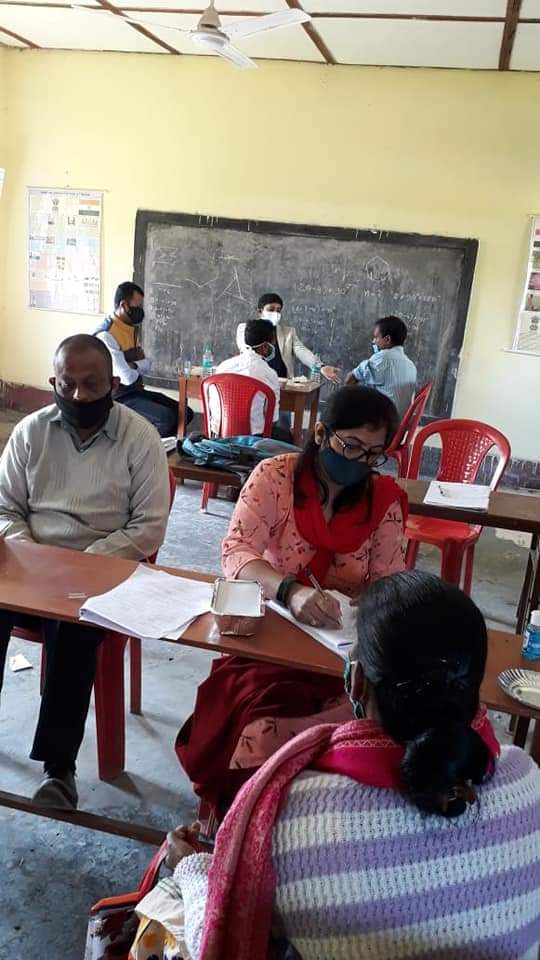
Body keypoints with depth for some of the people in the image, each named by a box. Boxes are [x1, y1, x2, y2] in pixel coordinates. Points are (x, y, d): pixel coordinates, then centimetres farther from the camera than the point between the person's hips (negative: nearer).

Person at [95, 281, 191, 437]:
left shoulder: (131, 329, 9)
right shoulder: (106, 336, -21)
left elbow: (147, 365, 9)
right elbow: (127, 378, -25)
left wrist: (132, 366, -14)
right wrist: (138, 368, -2)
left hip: (136, 391, 9)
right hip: (119, 398, -9)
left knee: (185, 413, 2)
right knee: (168, 419, -26)